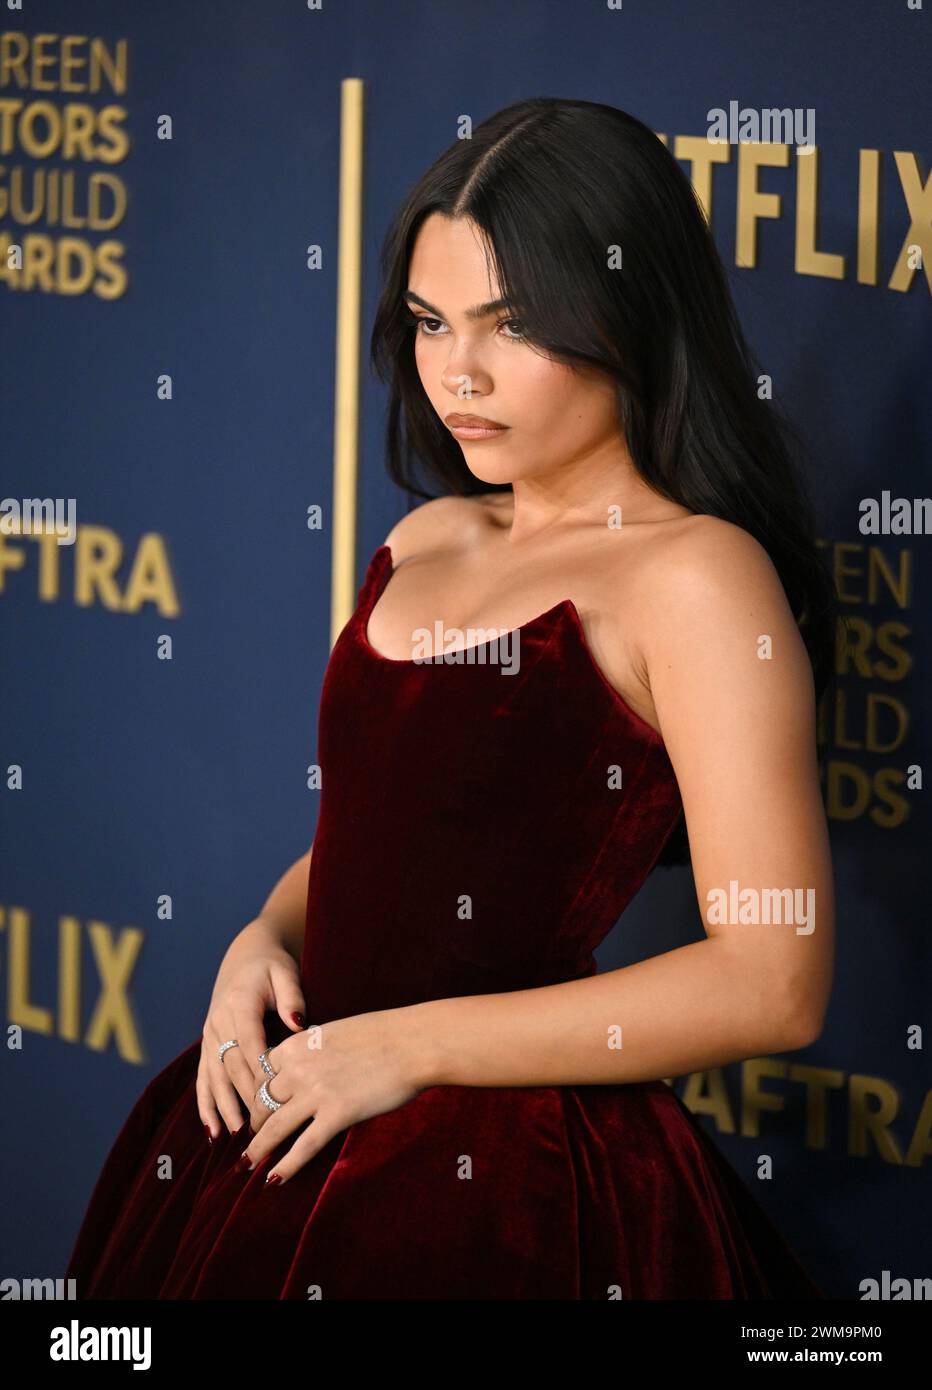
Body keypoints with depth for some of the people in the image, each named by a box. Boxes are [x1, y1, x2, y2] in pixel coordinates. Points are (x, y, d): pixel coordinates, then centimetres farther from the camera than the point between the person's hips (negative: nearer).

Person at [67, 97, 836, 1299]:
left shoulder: (696, 578, -14)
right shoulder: (426, 543, 10)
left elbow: (772, 986, -20)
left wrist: (409, 1043, -17)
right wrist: (267, 940, 0)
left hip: (508, 1187, -7)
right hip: (296, 1146, 7)